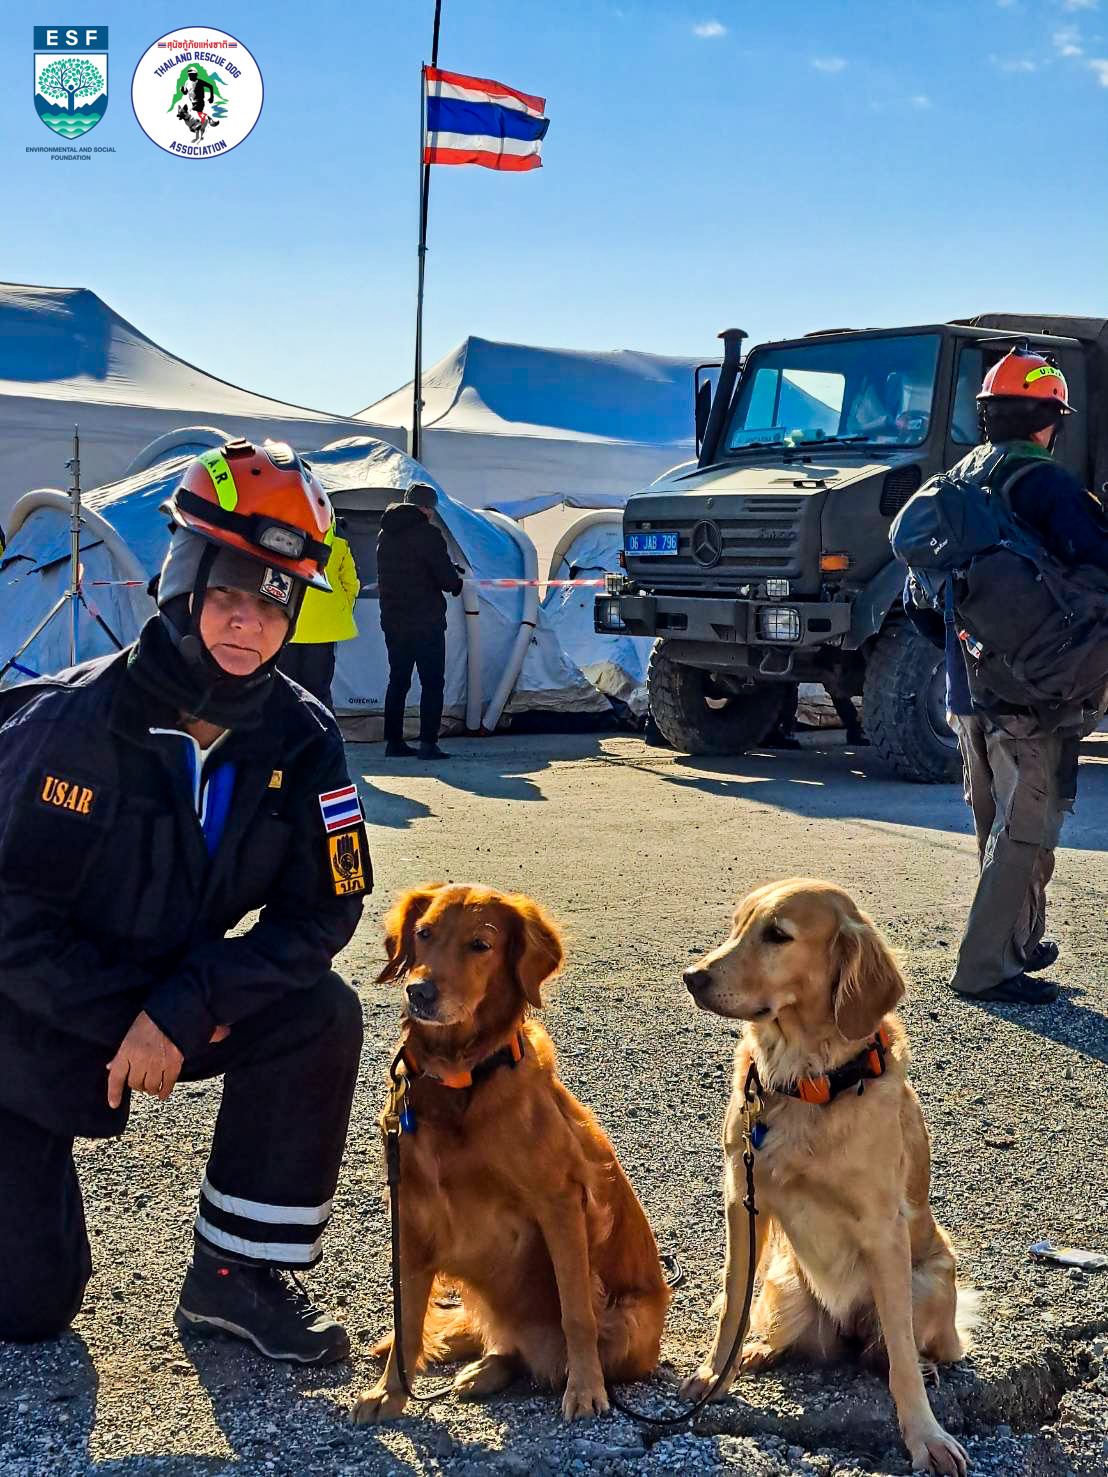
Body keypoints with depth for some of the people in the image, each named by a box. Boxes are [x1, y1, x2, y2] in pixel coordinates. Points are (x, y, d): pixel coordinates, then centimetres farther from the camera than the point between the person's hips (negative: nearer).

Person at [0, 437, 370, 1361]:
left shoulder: (301, 739, -12)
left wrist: (179, 1008, -24)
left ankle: (239, 1272, -8)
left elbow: (321, 912, -13)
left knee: (320, 1018, -24)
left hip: (174, 996, 4)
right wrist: (127, 1020, -22)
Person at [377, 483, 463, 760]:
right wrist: (456, 583, 8)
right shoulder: (427, 533, -13)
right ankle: (428, 743, -6)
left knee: (397, 681, 13)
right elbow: (448, 578, -17)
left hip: (392, 620, 7)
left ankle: (393, 741, 13)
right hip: (426, 622, -7)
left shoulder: (385, 534, 11)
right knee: (432, 683, -1)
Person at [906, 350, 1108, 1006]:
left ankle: (1021, 942, 33)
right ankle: (985, 966, -3)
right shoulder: (1050, 486, -12)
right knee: (1027, 830, -2)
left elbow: (920, 595, 16)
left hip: (967, 689, 8)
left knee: (998, 826, 19)